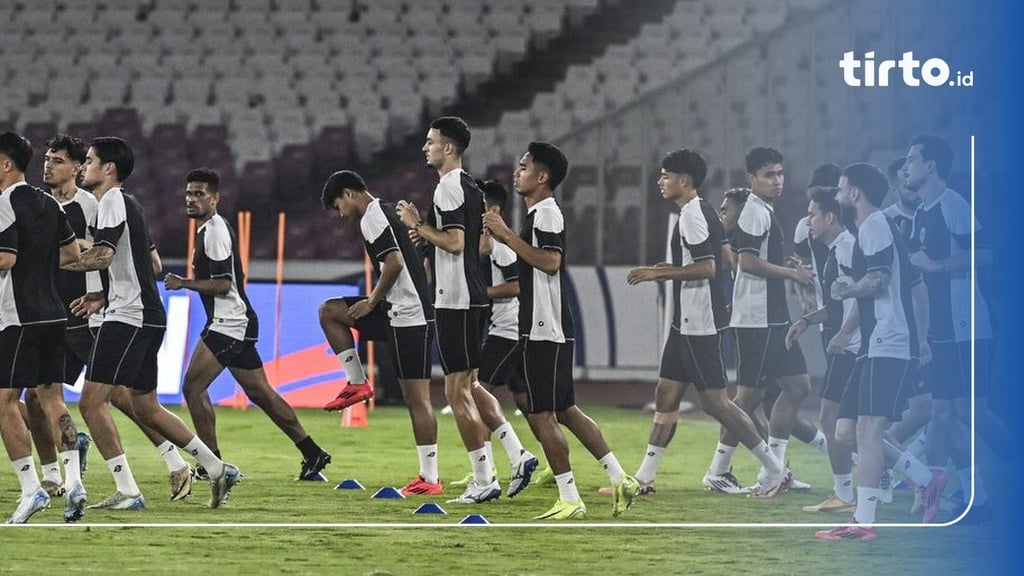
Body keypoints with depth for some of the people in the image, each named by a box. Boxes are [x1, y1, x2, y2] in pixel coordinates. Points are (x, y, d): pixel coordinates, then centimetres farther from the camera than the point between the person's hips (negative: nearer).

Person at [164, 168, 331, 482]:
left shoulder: (215, 231, -13)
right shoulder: (212, 228, 19)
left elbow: (223, 285, -20)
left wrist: (183, 284, -15)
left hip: (228, 323, -11)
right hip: (236, 323, 11)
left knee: (193, 386, -12)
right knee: (260, 392, 12)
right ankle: (312, 453, 15)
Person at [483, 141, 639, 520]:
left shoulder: (546, 213, -12)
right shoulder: (537, 213, 20)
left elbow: (549, 262, -26)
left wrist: (507, 235, -20)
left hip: (545, 330, -10)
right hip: (541, 329, 10)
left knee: (541, 415, -8)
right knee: (563, 410, 13)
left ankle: (570, 500, -6)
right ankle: (619, 479, 13)